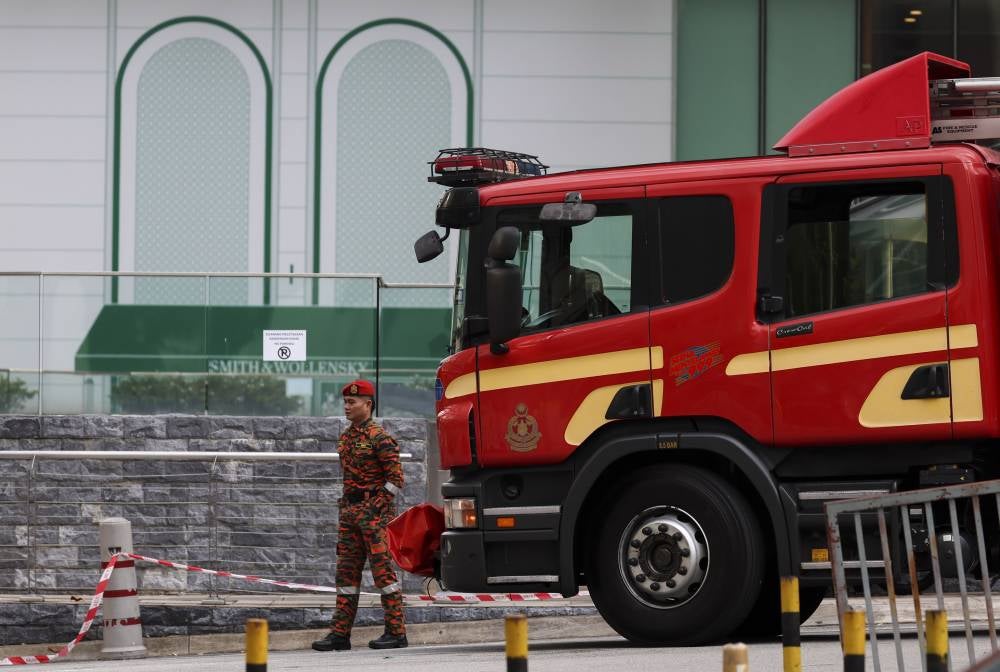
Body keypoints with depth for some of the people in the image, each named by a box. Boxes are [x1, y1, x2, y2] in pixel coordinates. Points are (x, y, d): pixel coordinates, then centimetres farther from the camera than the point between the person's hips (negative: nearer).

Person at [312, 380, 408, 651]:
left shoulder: (378, 437, -11)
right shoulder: (346, 437, 14)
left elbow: (396, 478, -13)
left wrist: (376, 507, -15)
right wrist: (346, 507, 16)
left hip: (374, 510, -8)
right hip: (350, 511, 8)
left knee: (382, 570, -7)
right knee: (346, 571, 6)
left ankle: (396, 632, -3)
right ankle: (340, 634, 6)